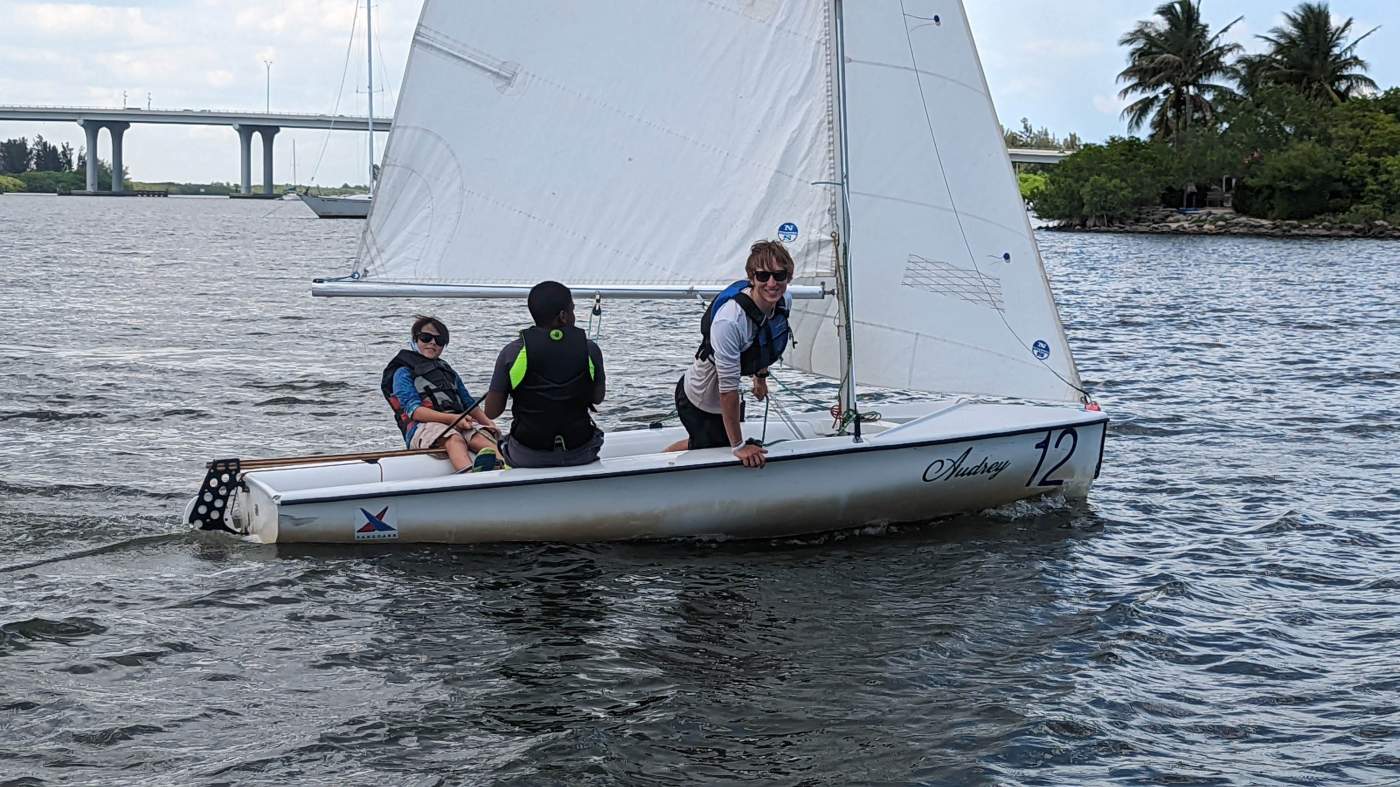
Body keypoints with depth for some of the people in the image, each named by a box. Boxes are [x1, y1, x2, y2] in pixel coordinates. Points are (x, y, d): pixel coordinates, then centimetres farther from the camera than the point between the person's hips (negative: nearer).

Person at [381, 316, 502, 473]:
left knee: (480, 437, -30)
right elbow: (414, 410, -4)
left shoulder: (449, 372, 34)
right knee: (454, 438, -39)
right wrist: (452, 418, -18)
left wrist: (487, 422, 5)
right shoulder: (404, 373, 12)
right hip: (422, 427, -5)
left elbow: (469, 404, 29)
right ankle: (470, 473, -71)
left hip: (459, 422, 5)